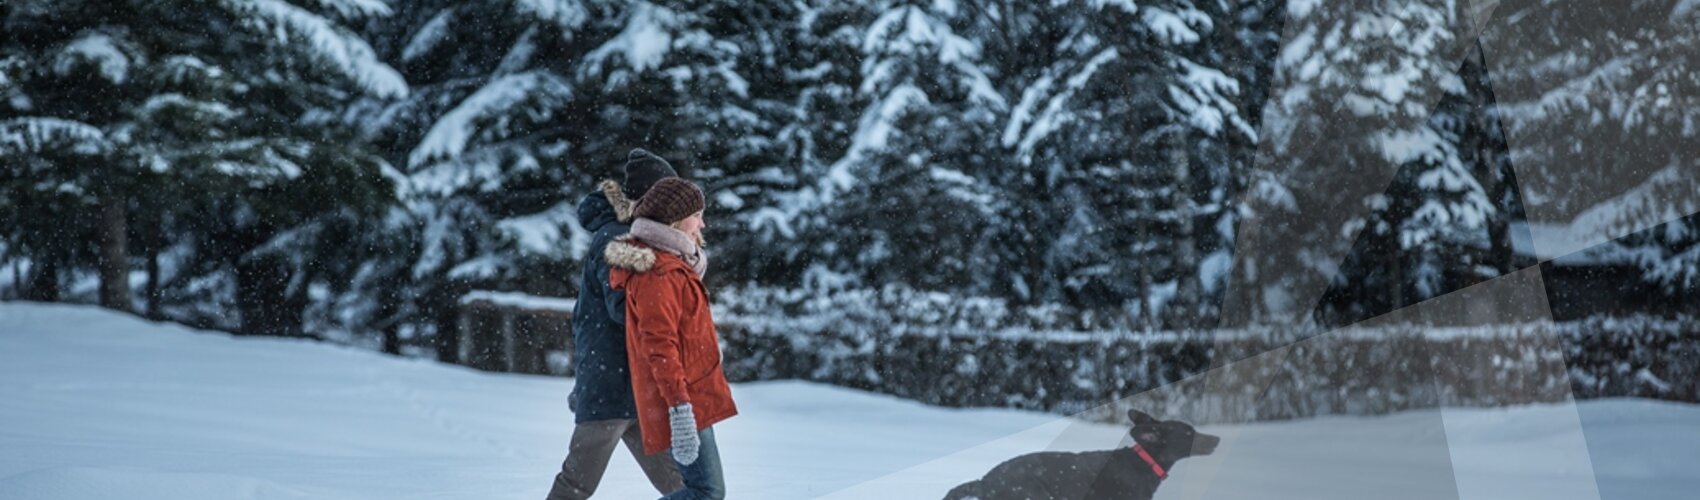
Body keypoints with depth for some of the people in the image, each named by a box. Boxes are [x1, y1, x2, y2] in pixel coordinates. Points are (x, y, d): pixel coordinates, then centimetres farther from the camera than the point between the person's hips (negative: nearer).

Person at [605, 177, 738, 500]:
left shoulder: (671, 264, 17)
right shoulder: (658, 273, -15)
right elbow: (659, 345, -22)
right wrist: (679, 407, -28)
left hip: (691, 397, 10)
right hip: (680, 402, -10)